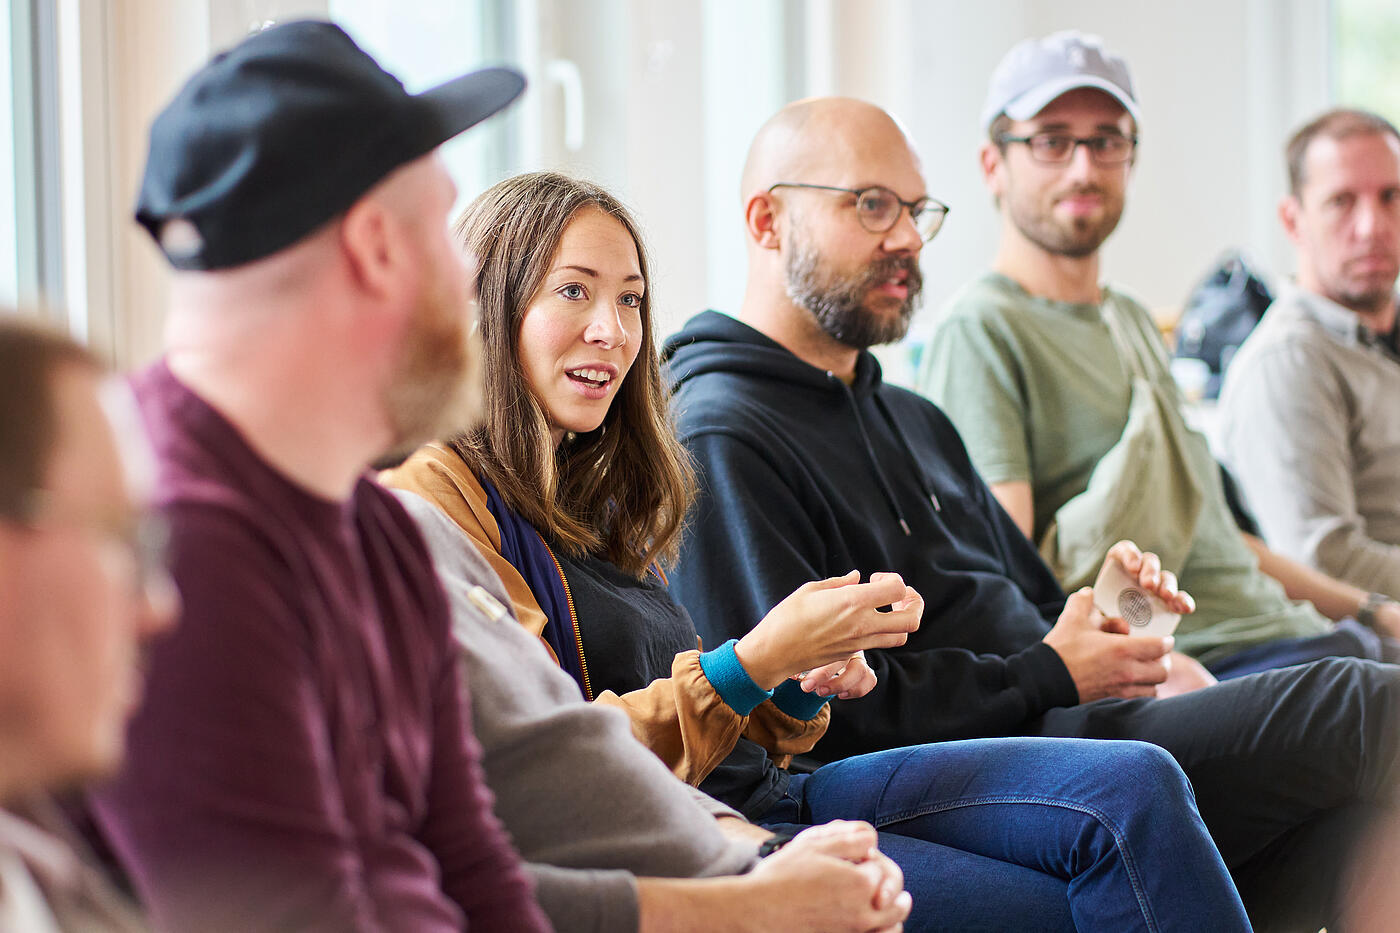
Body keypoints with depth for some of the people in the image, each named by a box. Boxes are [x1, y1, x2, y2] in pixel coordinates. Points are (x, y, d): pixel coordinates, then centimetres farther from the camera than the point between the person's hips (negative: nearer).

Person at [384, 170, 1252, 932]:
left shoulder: (594, 491, 21)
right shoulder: (439, 491, -8)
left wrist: (805, 678, 0)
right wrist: (752, 666, -18)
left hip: (769, 792, 9)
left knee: (1134, 788, -8)